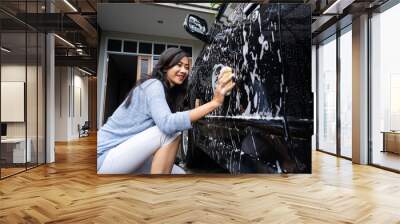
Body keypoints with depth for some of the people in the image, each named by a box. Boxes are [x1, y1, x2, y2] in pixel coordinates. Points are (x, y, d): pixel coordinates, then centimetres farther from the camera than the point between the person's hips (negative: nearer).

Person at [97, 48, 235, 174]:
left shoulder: (170, 93, 12)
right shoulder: (153, 84, -16)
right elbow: (167, 123, -34)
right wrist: (215, 102, -36)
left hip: (127, 155, 9)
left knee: (178, 173, 6)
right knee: (171, 132, -24)